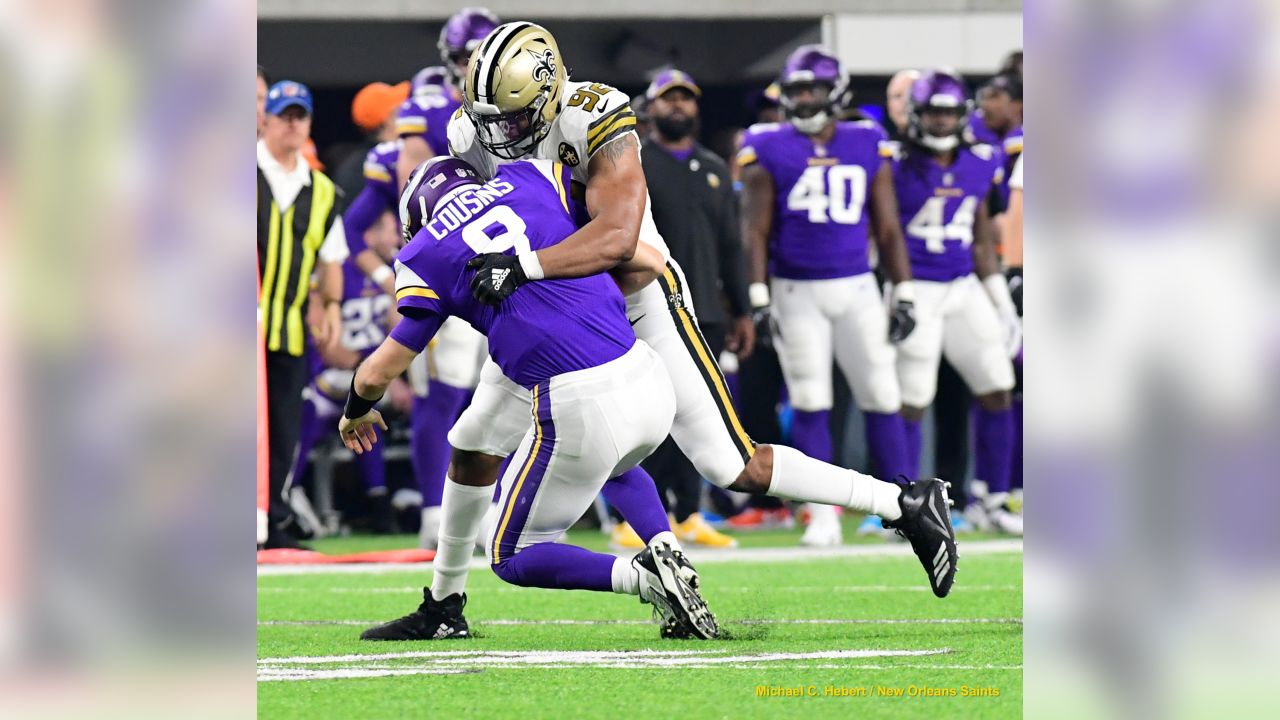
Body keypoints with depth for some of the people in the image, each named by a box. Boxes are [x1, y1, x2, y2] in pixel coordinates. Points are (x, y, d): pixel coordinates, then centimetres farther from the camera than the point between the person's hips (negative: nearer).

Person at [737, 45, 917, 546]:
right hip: (797, 293, -2)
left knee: (881, 397, 0)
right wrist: (758, 301, -8)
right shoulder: (769, 152, 0)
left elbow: (887, 228, 11)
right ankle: (823, 518, 2)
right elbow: (756, 231, -1)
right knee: (810, 405, -2)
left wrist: (903, 295, 6)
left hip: (856, 289, 2)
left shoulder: (867, 147, 7)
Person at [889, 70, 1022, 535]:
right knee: (911, 404, -4)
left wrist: (1003, 304, 15)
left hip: (965, 288, 5)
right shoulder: (898, 168, -9)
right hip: (916, 291, -5)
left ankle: (991, 504, 13)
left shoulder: (979, 167, 7)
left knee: (997, 392, 3)